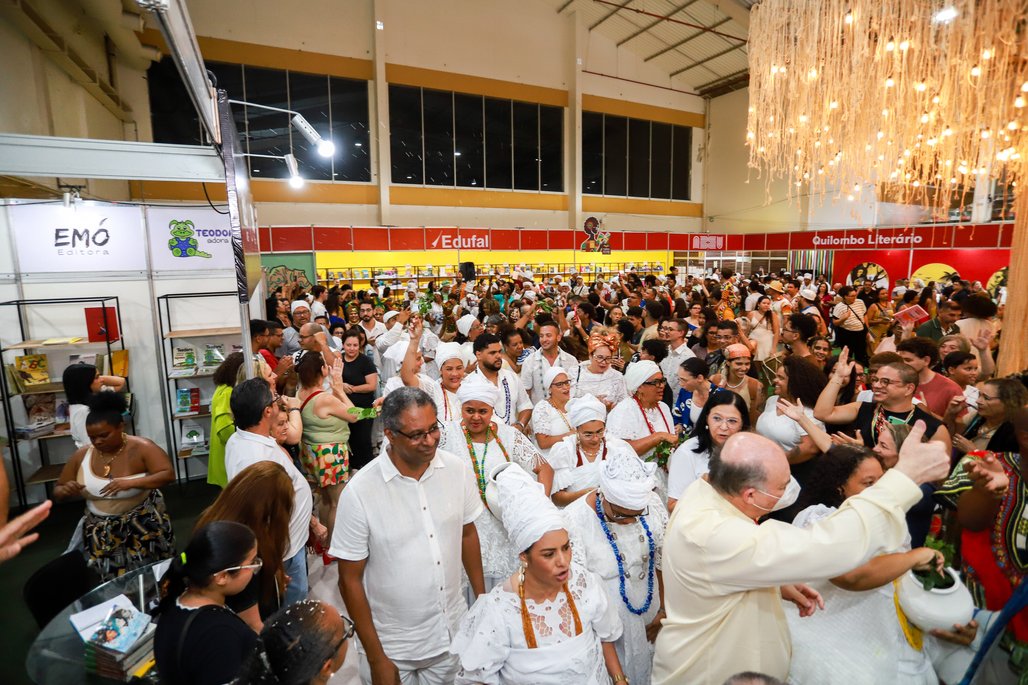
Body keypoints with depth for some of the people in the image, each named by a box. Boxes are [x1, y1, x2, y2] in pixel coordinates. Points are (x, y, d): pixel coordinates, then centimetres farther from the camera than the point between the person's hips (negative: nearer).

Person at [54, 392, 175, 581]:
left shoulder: (141, 448, -15)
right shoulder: (81, 456, -3)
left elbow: (168, 474, -22)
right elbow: (57, 492, 8)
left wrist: (131, 483, -34)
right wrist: (66, 491, -16)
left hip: (143, 525, -3)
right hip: (101, 531, 3)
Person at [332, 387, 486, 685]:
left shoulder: (457, 469, -12)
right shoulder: (359, 492, -22)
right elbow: (350, 580, -13)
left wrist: (482, 598, 6)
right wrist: (375, 658, -9)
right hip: (391, 643, -3)